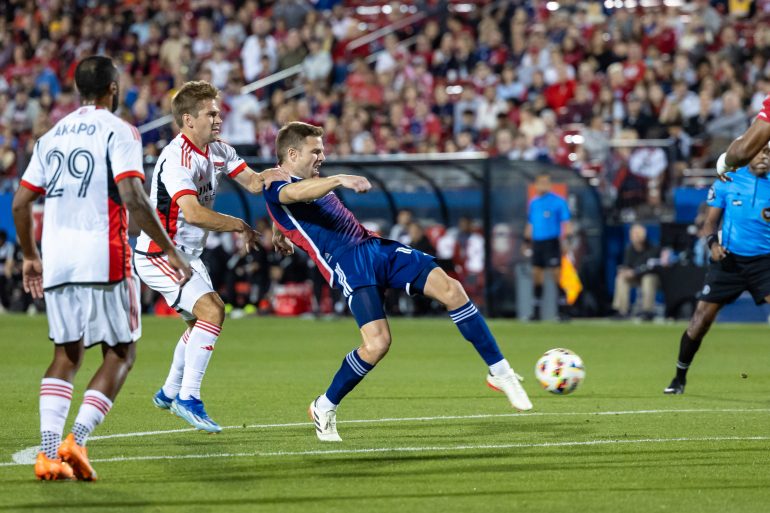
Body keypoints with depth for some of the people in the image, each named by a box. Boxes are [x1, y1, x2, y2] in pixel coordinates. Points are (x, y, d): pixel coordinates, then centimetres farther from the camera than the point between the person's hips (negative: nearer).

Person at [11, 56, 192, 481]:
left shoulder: (51, 137, 15)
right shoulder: (118, 132, -4)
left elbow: (20, 202, 15)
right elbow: (132, 197, -16)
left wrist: (30, 257, 26)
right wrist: (169, 250, -12)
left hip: (56, 260, 6)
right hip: (103, 257, -6)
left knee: (66, 355, 12)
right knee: (121, 353, 6)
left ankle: (48, 452, -2)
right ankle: (76, 438, -11)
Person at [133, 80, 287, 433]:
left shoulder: (218, 151, 4)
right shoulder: (177, 159, -24)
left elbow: (252, 182, 4)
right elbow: (193, 213, -34)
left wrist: (276, 175, -18)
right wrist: (239, 226, -24)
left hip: (187, 255, 10)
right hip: (158, 255, -10)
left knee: (203, 319, 21)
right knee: (212, 311, -22)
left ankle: (170, 392, 36)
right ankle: (188, 397, -19)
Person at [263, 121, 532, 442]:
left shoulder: (311, 183, 23)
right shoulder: (275, 186, -6)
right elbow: (296, 193, -32)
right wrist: (340, 180, -45)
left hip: (376, 246, 9)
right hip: (348, 265, -9)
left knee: (451, 290, -6)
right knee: (377, 343, -24)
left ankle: (499, 371, 7)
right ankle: (324, 408, 0)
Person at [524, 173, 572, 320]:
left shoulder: (558, 201, -3)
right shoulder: (533, 203, 15)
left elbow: (566, 222, -6)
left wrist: (567, 237, -17)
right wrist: (527, 240, 20)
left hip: (551, 242, -6)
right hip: (536, 243, 6)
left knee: (556, 276, -9)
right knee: (536, 276, 6)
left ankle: (562, 310, -7)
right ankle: (537, 312, 12)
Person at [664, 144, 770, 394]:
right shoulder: (727, 181, 3)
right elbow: (711, 220, 7)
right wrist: (712, 242, -13)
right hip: (728, 259, 0)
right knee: (701, 319, -2)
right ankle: (679, 378, 14)